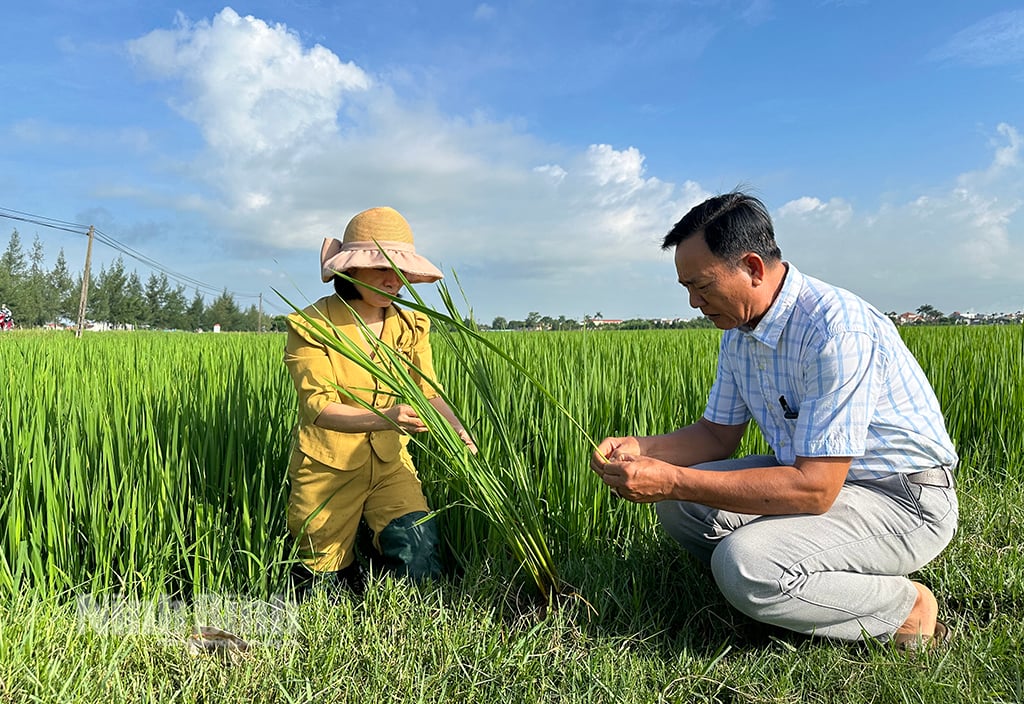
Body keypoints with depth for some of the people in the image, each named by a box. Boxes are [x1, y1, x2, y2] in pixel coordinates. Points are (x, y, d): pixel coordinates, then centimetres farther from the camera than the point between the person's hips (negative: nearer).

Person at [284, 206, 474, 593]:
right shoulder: (311, 325, -14)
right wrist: (385, 418, -40)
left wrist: (457, 430, -23)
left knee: (420, 557, -13)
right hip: (328, 470, -3)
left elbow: (427, 392, -1)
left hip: (391, 465, 3)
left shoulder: (411, 326, 1)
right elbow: (319, 407, -22)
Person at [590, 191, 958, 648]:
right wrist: (641, 449, -10)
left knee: (743, 564, -28)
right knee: (678, 504, -6)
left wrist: (673, 481, -32)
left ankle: (907, 610, -4)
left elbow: (815, 488, -31)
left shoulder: (835, 330, -28)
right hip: (816, 475, 8)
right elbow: (718, 434, 9)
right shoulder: (738, 332, 1)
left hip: (904, 499, -8)